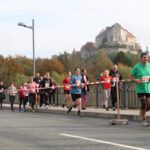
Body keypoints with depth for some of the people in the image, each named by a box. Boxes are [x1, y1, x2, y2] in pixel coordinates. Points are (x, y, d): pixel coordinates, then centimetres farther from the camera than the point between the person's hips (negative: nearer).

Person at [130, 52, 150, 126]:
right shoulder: (137, 67, -6)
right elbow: (131, 77, -2)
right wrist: (137, 80, -19)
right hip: (140, 89, -4)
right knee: (143, 104, -7)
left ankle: (142, 113, 33)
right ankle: (144, 120, 7)